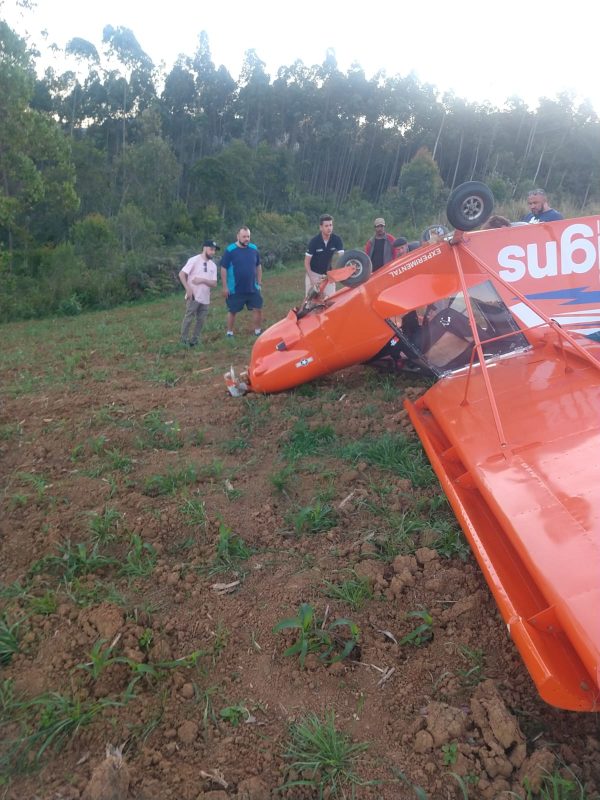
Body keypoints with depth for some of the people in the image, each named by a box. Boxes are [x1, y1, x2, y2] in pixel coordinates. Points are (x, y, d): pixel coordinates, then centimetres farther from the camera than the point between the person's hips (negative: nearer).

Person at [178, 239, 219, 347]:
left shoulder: (213, 265, 7)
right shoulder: (194, 260, -7)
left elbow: (214, 284, 2)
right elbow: (181, 274, -10)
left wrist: (202, 280, -16)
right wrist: (188, 289, -18)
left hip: (205, 299, 6)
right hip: (193, 297, -5)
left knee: (200, 320, 9)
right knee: (189, 318, -2)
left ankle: (194, 340, 20)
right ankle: (184, 339, 10)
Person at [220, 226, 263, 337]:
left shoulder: (254, 249, 2)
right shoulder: (230, 250, -11)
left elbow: (258, 266, 13)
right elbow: (223, 269, -8)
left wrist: (259, 282, 10)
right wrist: (225, 287, -10)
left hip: (253, 288, 3)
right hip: (235, 289, -3)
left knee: (258, 309, 3)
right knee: (232, 311, 8)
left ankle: (258, 332, 17)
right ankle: (229, 333, 21)